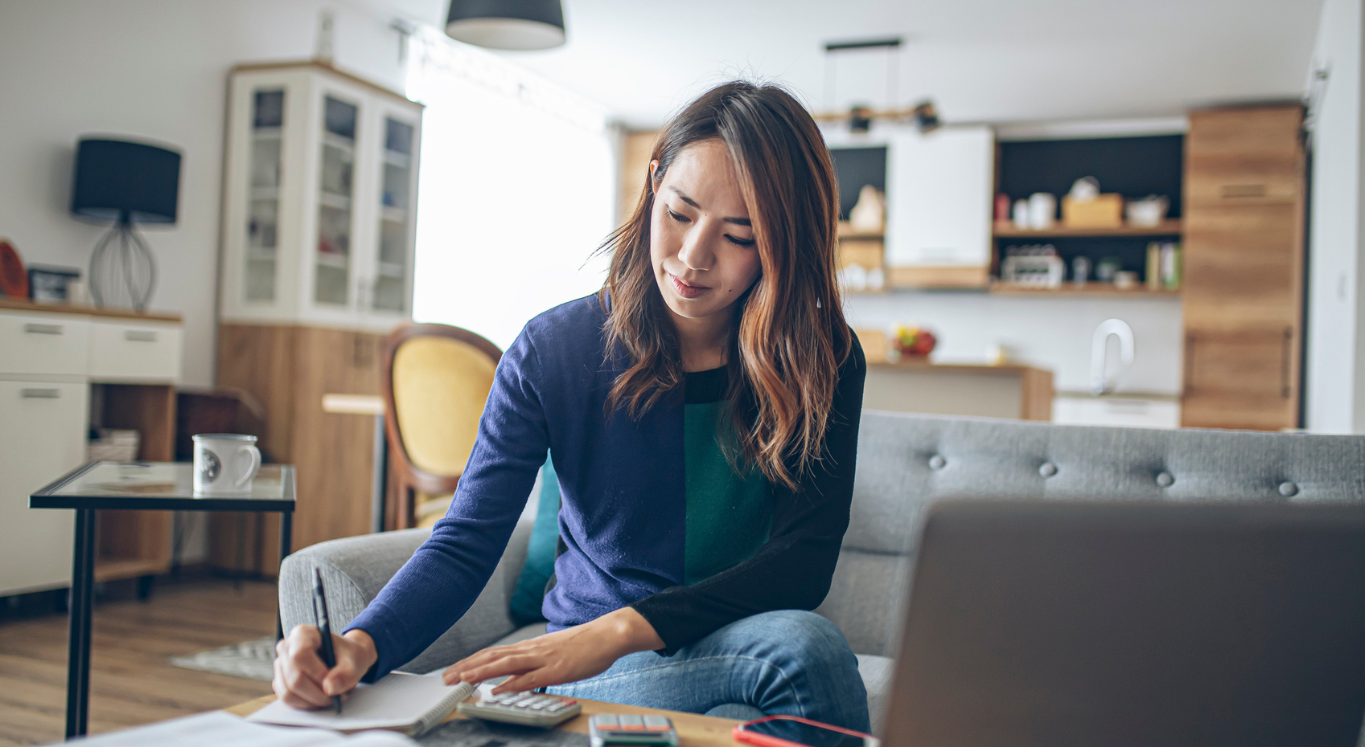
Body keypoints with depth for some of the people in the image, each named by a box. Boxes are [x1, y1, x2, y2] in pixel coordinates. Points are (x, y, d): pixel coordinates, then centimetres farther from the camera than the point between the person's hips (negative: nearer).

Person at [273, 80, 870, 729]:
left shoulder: (824, 362, -7)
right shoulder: (552, 350, -7)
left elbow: (805, 559, -16)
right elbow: (465, 543, -11)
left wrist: (624, 629, -30)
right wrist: (362, 645, -32)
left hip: (739, 638, 2)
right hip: (593, 671, -1)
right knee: (801, 647, -33)